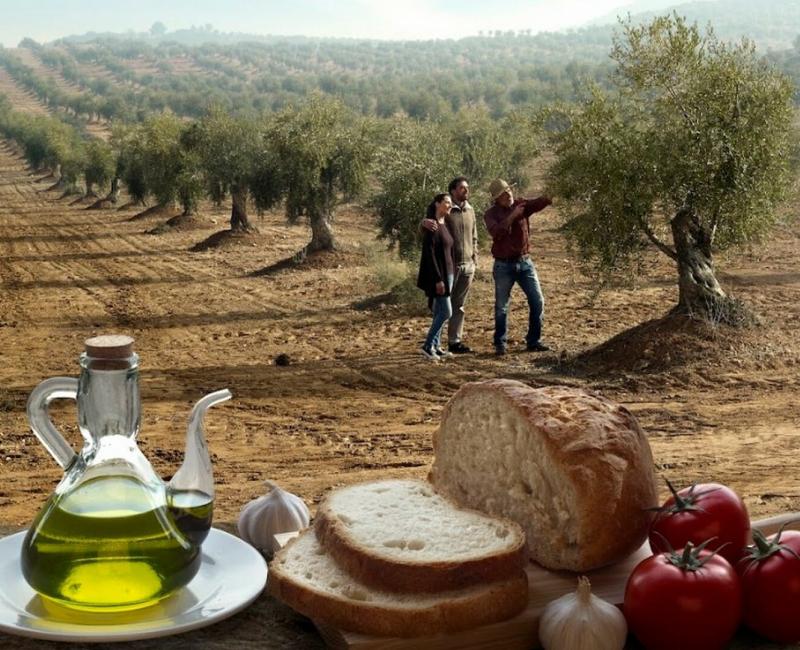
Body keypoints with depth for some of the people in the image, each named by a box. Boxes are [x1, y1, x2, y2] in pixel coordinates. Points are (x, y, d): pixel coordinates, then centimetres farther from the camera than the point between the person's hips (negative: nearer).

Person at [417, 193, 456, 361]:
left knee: (440, 312, 11)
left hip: (447, 273, 9)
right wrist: (438, 279, -21)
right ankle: (428, 346, -1)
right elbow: (429, 254, -19)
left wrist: (451, 275, 16)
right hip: (437, 275, -9)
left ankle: (436, 345, 16)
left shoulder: (445, 225, 12)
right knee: (446, 312, -9)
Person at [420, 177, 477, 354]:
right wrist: (425, 222, -36)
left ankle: (455, 341, 12)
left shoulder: (470, 211, 11)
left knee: (459, 306, 8)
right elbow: (424, 232, -12)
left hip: (467, 266, 5)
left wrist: (474, 261, 10)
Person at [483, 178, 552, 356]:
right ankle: (500, 343, 16)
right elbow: (496, 232, -24)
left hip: (525, 262, 3)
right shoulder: (491, 214, -5)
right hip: (503, 265, -3)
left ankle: (534, 341, 12)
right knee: (502, 306, 4)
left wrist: (551, 198, -35)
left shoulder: (521, 205, 2)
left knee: (537, 301, 1)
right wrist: (512, 216, -25)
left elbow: (538, 203, -16)